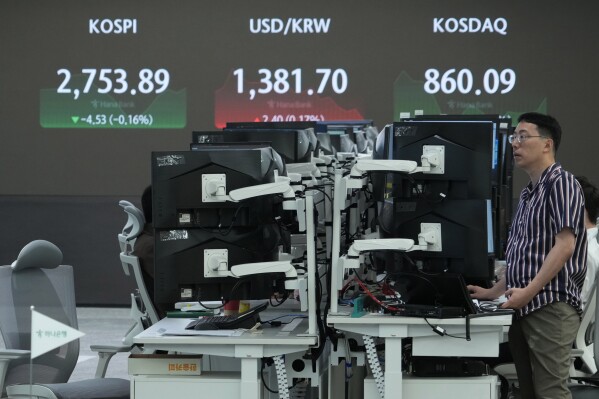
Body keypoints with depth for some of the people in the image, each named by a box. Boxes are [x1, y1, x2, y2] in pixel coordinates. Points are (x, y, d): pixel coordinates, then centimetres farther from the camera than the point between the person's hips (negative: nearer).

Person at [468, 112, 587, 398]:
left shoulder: (561, 183, -6)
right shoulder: (527, 194, 20)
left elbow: (564, 245, -16)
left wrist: (529, 291, -20)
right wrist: (493, 293, 18)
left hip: (551, 306, -8)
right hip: (524, 308, 8)